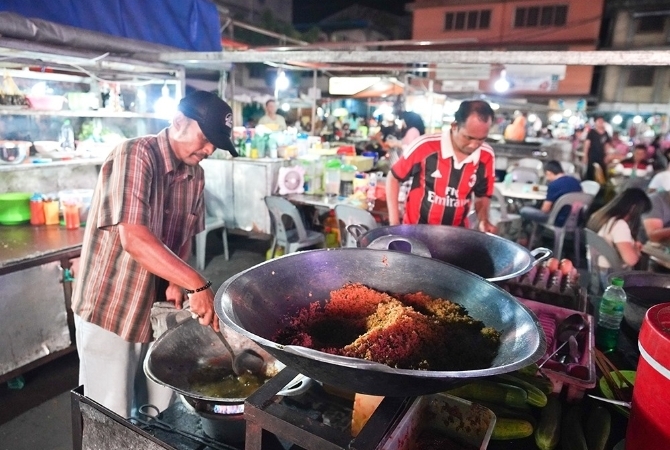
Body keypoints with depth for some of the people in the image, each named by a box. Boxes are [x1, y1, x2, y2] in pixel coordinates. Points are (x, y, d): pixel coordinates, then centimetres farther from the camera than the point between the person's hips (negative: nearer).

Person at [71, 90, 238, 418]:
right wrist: (197, 284, -34)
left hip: (157, 308, 7)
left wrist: (176, 282, -5)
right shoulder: (134, 155, -20)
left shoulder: (195, 175, 3)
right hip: (110, 308, -6)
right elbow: (133, 239, -31)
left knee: (160, 411, 17)